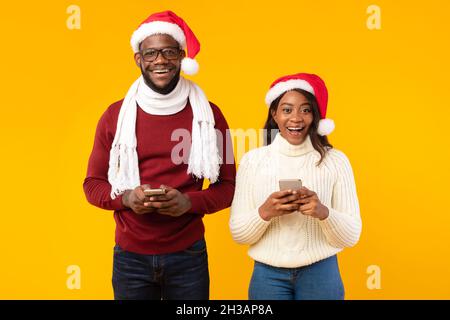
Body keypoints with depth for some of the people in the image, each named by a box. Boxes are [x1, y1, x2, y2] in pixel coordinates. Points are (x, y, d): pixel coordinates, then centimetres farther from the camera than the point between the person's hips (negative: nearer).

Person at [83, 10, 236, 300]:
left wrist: (190, 202, -17)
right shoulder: (115, 115, 0)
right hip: (130, 256, 1)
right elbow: (93, 184, 5)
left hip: (189, 255, 0)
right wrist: (126, 198, -15)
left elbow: (228, 185, 2)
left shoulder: (208, 114, -2)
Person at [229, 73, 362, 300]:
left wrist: (324, 213, -23)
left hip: (321, 274, 0)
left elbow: (351, 236, -5)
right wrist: (265, 212, -21)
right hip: (268, 275, 0)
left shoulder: (335, 160, -6)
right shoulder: (253, 160, -4)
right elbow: (238, 233, -3)